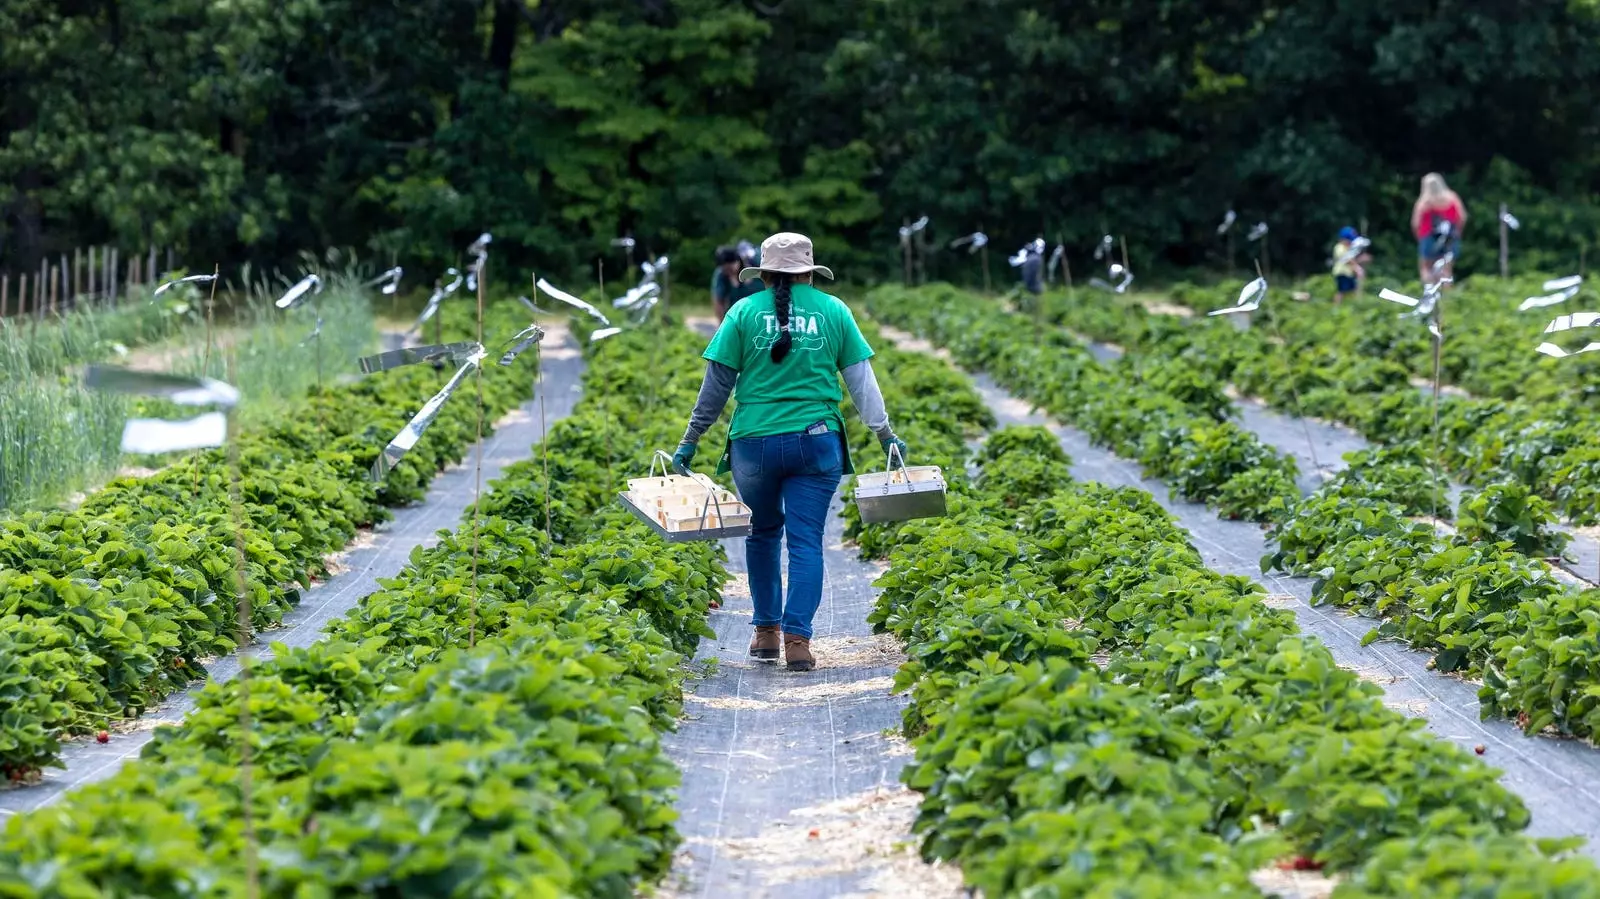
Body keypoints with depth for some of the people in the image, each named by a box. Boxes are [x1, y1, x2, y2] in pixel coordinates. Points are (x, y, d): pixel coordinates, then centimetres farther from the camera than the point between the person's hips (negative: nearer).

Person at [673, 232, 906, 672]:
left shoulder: (744, 313, 3)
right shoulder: (834, 311, 5)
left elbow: (717, 384, 3)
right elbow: (861, 379, 7)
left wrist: (691, 440, 10)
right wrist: (885, 434, 14)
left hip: (755, 442, 0)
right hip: (816, 442, 0)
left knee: (762, 534, 19)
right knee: (806, 541, 1)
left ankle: (767, 631, 23)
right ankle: (797, 638, -9)